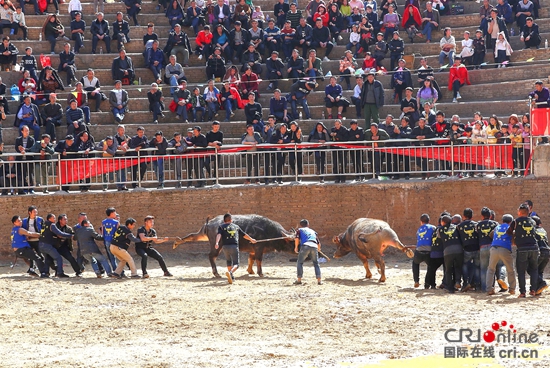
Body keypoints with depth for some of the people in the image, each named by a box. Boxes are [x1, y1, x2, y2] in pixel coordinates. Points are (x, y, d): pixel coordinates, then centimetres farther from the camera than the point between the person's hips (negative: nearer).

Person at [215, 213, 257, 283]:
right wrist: (251, 239, 45)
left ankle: (232, 277, 24)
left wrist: (217, 243, -25)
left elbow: (219, 235, -9)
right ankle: (230, 272, -30)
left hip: (225, 246, 1)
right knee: (236, 264, 1)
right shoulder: (236, 226, 18)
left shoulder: (221, 227, 11)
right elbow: (244, 235, 28)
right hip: (234, 246, 0)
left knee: (229, 262, 25)